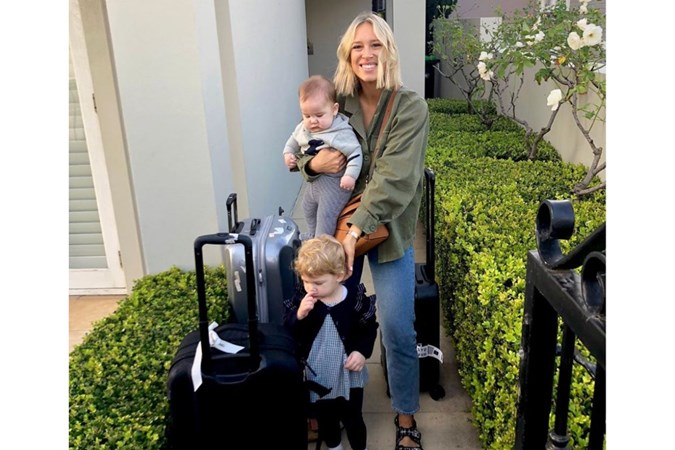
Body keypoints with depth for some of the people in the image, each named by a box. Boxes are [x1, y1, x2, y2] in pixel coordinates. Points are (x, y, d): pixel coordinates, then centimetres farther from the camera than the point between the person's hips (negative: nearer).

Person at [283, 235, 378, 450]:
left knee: (352, 419, 16)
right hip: (317, 375, 2)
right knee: (324, 418, 23)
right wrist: (299, 315, -33)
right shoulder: (301, 300, -14)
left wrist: (362, 352, -18)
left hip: (348, 374, -2)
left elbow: (369, 329, -3)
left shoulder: (356, 299, -17)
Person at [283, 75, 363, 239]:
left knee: (325, 216, -7)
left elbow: (355, 152, -25)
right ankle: (312, 236, 52)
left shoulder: (341, 132, -24)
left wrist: (350, 175, -33)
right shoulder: (303, 128, -2)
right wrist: (288, 154, 1)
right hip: (313, 181, 9)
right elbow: (294, 141, 17)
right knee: (308, 209, 28)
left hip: (334, 182, -9)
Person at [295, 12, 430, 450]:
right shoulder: (338, 102, 0)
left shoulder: (411, 107, -11)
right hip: (338, 224, 3)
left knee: (397, 330, 0)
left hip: (388, 231, -3)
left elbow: (394, 179, -22)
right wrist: (313, 163, -16)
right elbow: (301, 152, 9)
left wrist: (356, 231, -31)